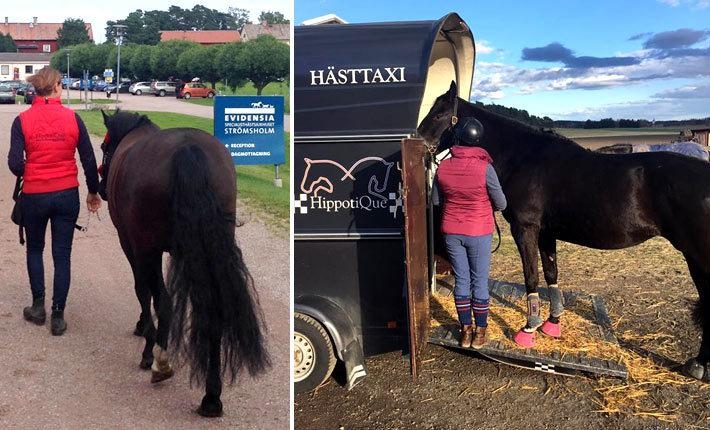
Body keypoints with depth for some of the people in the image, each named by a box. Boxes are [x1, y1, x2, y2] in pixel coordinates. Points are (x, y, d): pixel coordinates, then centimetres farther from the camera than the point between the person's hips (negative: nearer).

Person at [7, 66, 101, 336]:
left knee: (34, 249, 22)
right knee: (62, 254, 8)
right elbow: (89, 160, -3)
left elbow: (15, 164, -12)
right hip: (67, 195, 0)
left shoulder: (22, 120, -8)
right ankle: (58, 315, 11)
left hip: (34, 195, 0)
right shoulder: (72, 118, -6)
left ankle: (38, 305, 25)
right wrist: (94, 191, 10)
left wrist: (27, 172, 12)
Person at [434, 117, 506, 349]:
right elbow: (501, 204, -8)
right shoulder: (485, 168, -18)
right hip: (479, 233, -3)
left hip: (451, 232, 3)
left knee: (461, 280, 14)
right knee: (480, 282, 10)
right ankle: (480, 332, 21)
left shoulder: (442, 167, -9)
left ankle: (466, 330, 23)